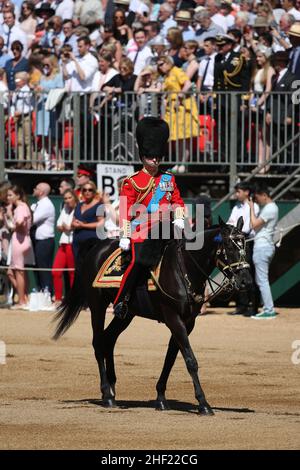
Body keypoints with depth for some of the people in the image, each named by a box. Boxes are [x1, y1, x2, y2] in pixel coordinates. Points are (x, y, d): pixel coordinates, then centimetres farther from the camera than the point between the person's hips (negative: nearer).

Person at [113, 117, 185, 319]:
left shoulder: (169, 179, 17)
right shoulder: (133, 182, 5)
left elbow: (177, 202, 19)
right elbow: (125, 210, 1)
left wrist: (179, 218, -2)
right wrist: (125, 235, -7)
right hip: (142, 232, -5)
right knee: (140, 261, -23)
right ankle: (122, 300, -12)